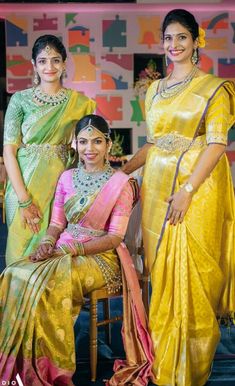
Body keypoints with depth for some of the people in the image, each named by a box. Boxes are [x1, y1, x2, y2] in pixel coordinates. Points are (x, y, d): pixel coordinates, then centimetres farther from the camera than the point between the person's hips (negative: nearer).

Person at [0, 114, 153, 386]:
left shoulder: (121, 183, -4)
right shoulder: (67, 177, 12)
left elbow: (115, 237, -9)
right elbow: (56, 222, 12)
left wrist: (72, 249, -19)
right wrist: (47, 242, -11)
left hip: (101, 256, -5)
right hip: (63, 251, 5)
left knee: (47, 282, -33)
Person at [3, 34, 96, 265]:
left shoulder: (79, 103, 5)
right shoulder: (20, 99, 0)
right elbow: (9, 150, -5)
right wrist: (24, 199, -12)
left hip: (58, 182, 1)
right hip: (24, 183, -1)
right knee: (23, 248, 4)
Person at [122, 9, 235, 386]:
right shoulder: (155, 90, 16)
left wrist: (186, 191, -20)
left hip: (196, 188, -5)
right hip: (157, 186, 5)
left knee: (192, 274, -2)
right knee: (160, 273, 8)